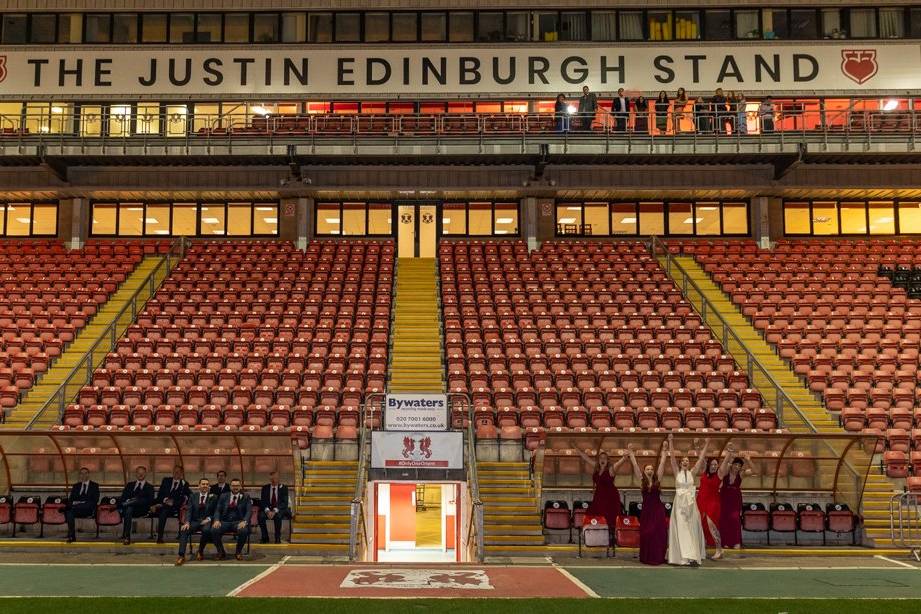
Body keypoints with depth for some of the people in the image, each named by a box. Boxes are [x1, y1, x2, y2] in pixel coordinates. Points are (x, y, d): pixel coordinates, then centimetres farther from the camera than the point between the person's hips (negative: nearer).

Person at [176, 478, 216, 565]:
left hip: (206, 522, -2)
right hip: (194, 521, 2)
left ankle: (200, 551, -11)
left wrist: (209, 519, -13)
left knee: (207, 530, -35)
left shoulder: (213, 497, 8)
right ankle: (181, 556, -29)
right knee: (184, 530, -29)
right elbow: (189, 511, 2)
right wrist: (187, 522, -15)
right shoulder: (193, 496, 12)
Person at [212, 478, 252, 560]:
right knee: (214, 530, -29)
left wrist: (244, 521, -23)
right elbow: (218, 510, 8)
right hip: (225, 522, 2)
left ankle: (238, 552, -7)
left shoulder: (246, 497, 8)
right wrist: (217, 520, -14)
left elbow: (249, 511, -3)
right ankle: (221, 552, -4)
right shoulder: (223, 496, 14)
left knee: (244, 531, -35)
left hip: (238, 522, -2)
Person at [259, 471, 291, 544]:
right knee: (261, 515, -29)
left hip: (279, 510, -2)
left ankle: (278, 538, -22)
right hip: (268, 509, 3)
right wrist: (267, 511, -23)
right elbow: (263, 502, -1)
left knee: (277, 515, -37)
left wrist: (275, 511, -27)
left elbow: (285, 503, -11)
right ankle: (265, 538, -15)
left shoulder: (283, 488, -1)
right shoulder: (265, 488, 6)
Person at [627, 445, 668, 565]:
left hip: (658, 510, 0)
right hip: (646, 510, 0)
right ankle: (647, 557, 8)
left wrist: (664, 451, -1)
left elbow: (662, 464, 1)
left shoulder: (657, 480, 4)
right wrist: (631, 454, -1)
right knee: (646, 534, 0)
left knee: (659, 534, -1)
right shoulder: (642, 481, 3)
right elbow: (635, 466, 1)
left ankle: (658, 557, 5)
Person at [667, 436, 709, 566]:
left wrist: (706, 445, 2)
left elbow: (701, 459, 4)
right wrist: (671, 442, -6)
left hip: (690, 503, 1)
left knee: (691, 529, 0)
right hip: (679, 503, -1)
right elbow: (672, 457, -2)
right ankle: (681, 556, -3)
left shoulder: (692, 473, 6)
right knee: (680, 529, -3)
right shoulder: (677, 472, 4)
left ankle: (693, 557, -3)